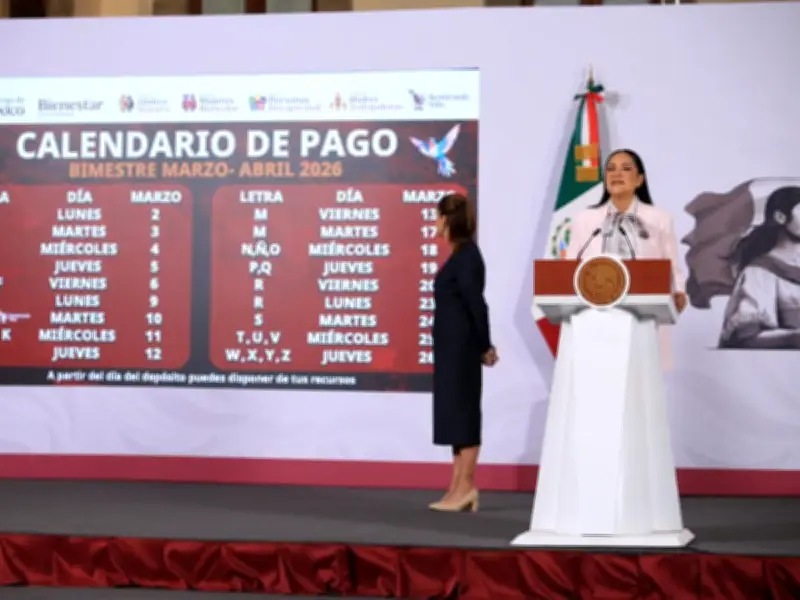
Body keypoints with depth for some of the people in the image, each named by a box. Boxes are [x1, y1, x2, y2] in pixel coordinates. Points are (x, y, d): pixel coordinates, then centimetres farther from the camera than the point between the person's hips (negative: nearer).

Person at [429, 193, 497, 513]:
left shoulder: (466, 256, -14)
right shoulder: (461, 255, 14)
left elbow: (477, 304, -17)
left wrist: (485, 346, -10)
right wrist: (482, 346, 13)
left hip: (461, 347, -9)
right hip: (452, 346, 9)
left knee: (462, 413, -5)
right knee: (456, 414, 9)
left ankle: (466, 488, -1)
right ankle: (459, 489, 13)